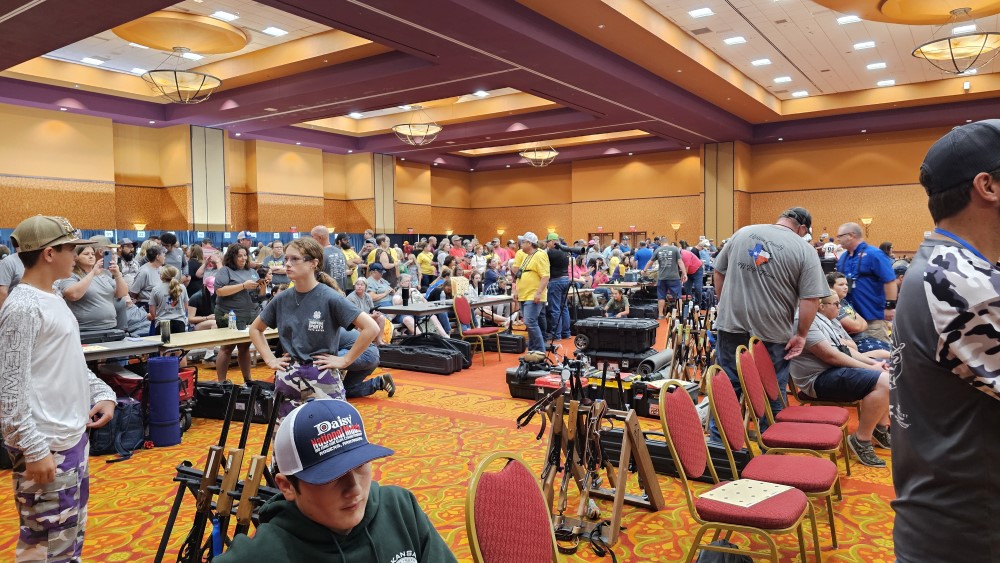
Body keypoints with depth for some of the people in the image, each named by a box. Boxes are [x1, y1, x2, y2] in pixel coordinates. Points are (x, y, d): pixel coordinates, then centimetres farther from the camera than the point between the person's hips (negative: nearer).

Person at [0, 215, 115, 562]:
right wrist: (34, 450, -22)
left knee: (72, 531, 21)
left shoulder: (54, 298, 10)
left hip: (73, 435, 10)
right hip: (45, 445, -10)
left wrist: (102, 392, 7)